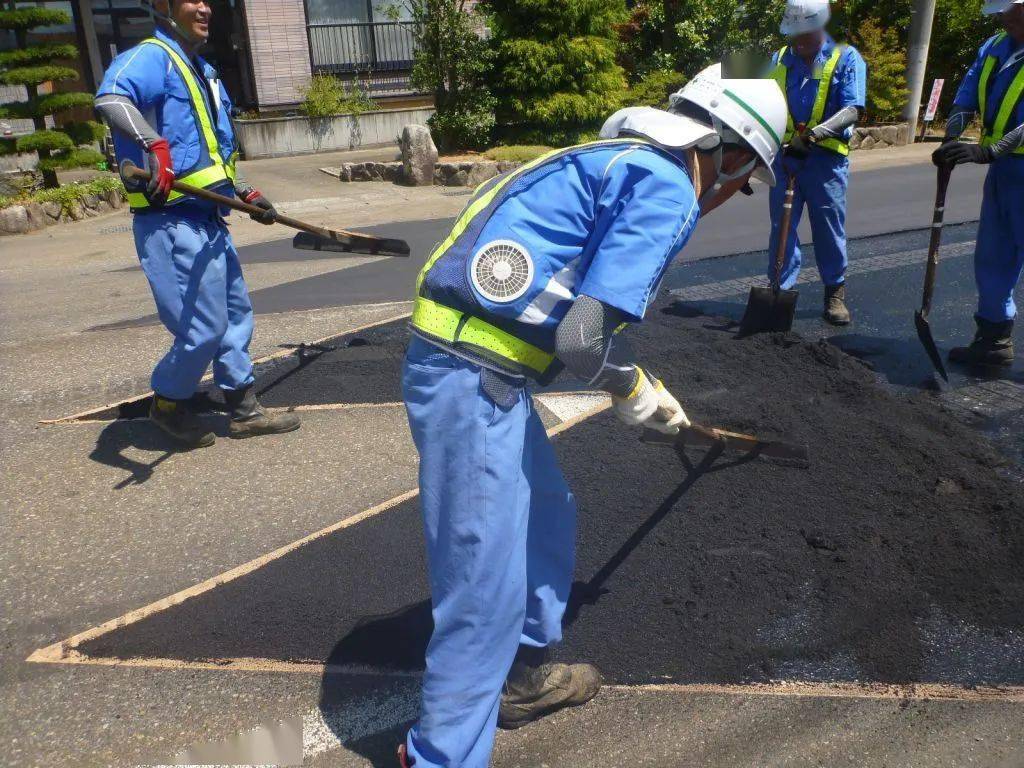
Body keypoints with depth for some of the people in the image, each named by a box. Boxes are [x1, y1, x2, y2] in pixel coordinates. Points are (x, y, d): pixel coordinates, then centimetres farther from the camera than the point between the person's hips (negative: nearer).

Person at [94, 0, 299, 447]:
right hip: (172, 221, -10)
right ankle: (168, 405, 19)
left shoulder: (203, 71, 20)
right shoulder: (151, 57, -9)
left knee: (236, 314, 14)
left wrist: (245, 193, 23)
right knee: (205, 328, -6)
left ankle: (244, 410, 26)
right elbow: (110, 98, -31)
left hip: (208, 219, 10)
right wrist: (152, 143, -47)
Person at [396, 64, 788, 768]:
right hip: (473, 378, -10)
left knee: (548, 520, 25)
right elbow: (585, 338, -18)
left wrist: (648, 390, 36)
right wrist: (640, 396, 3)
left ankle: (522, 675, 44)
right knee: (488, 594, -1)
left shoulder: (626, 162, 20)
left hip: (477, 368, 10)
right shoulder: (668, 188, -10)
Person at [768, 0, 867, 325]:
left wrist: (814, 134, -27)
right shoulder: (779, 60, 10)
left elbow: (853, 110, -12)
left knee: (830, 230, 5)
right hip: (785, 157, 3)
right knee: (781, 228, 4)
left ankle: (835, 292, 18)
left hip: (826, 158, -3)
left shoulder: (846, 58, -2)